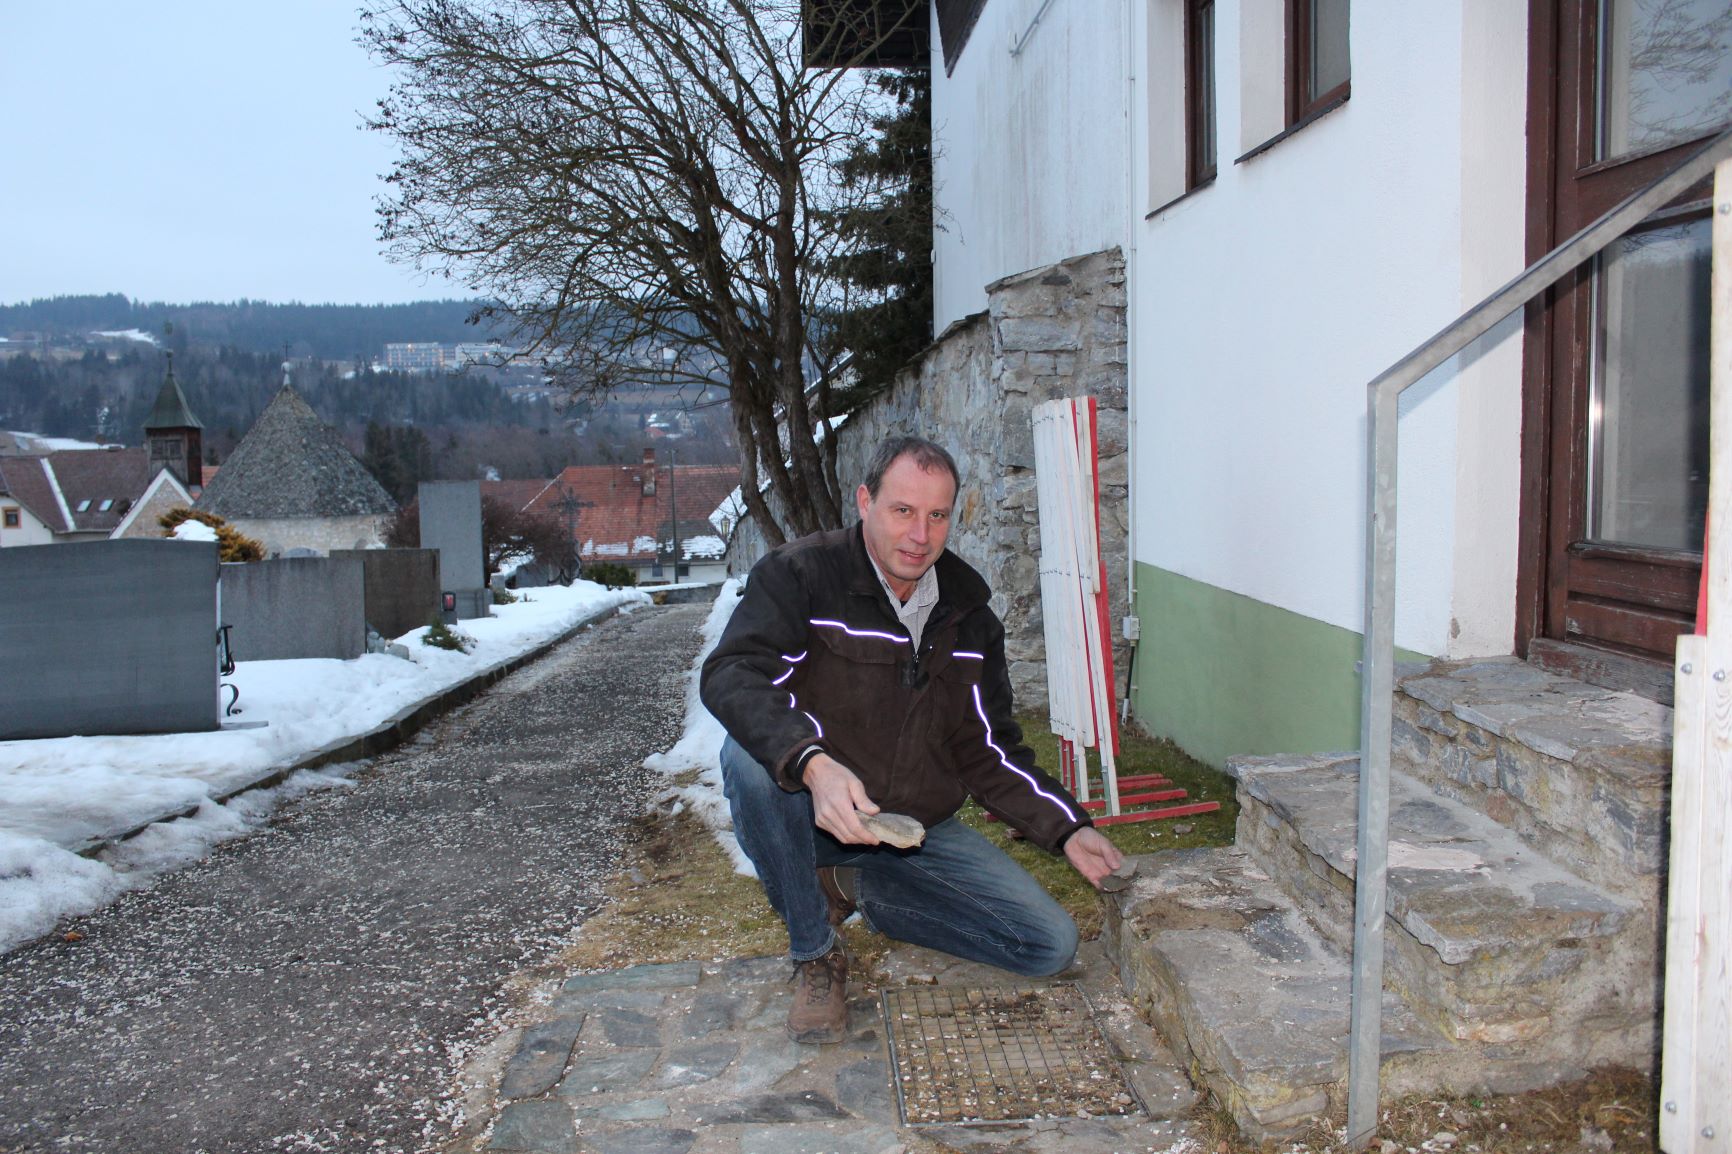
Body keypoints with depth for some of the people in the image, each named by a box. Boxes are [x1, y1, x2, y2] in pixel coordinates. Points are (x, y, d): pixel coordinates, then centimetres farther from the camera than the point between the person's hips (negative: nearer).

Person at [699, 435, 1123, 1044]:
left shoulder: (968, 613, 4)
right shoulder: (801, 574, -12)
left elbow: (989, 753, 9)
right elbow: (731, 675, -28)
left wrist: (1068, 829, -4)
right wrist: (813, 764, -45)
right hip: (813, 815, -4)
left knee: (1052, 945, -7)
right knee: (747, 755, -36)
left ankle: (853, 888, 7)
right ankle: (815, 956, -14)